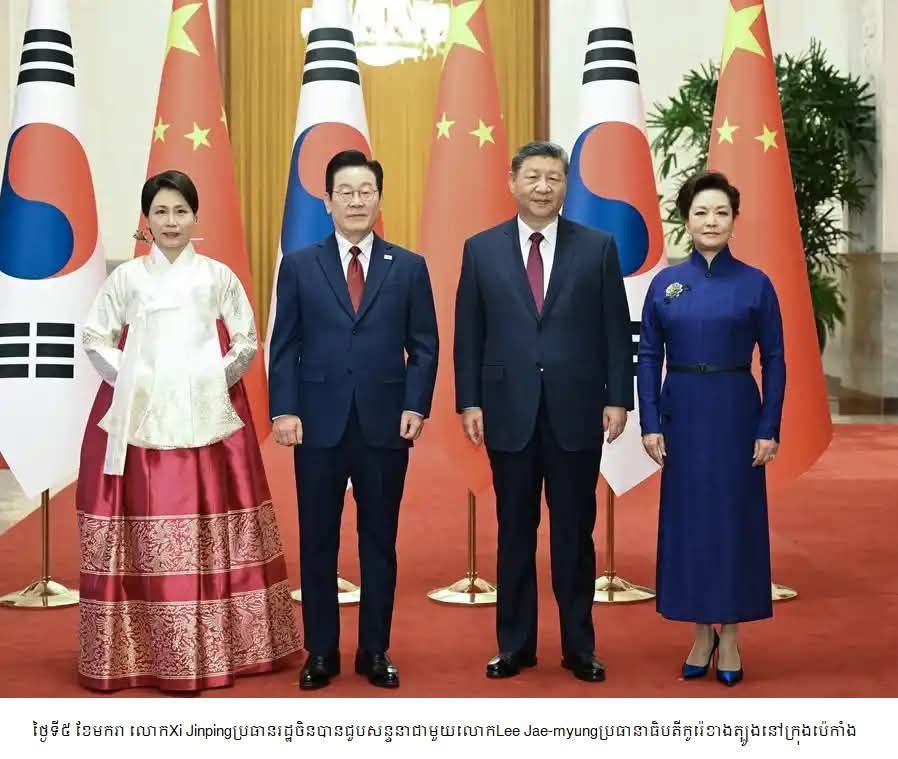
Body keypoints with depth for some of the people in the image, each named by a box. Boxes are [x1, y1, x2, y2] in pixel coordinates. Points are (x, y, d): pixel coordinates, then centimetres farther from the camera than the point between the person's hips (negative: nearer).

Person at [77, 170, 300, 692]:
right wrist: (132, 381, -5)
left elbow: (247, 342, 8)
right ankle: (138, 652, 5)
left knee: (212, 532, 1)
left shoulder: (219, 276, 7)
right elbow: (95, 339, 7)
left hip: (208, 419, 0)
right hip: (138, 419, 0)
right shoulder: (126, 277, 6)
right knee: (145, 534, -2)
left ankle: (216, 648, 9)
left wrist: (214, 379, -5)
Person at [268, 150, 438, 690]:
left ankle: (375, 651, 19)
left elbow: (424, 345, 5)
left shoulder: (409, 267, 6)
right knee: (317, 542, 6)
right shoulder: (300, 265, 5)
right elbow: (284, 346, 3)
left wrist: (416, 406, -7)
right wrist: (284, 410, -6)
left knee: (379, 541, 8)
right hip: (319, 423, 0)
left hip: (384, 423, 0)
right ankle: (321, 652, 17)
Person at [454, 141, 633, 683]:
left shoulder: (598, 247, 2)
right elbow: (469, 334, 4)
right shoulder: (481, 249, 4)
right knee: (515, 531, 9)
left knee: (575, 531, 8)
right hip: (509, 413, 1)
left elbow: (616, 330, 2)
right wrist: (469, 402, -1)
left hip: (576, 413, 0)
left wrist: (618, 398, -4)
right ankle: (515, 644, 21)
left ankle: (579, 646, 19)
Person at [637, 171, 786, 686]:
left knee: (734, 516, 3)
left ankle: (730, 634, 15)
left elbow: (774, 360, -1)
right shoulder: (666, 283, 3)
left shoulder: (755, 284, -1)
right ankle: (702, 632, 18)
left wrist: (770, 429, -8)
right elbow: (649, 357, 4)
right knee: (687, 515, 6)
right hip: (683, 412, 2)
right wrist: (650, 423, -4)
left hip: (736, 412, -2)